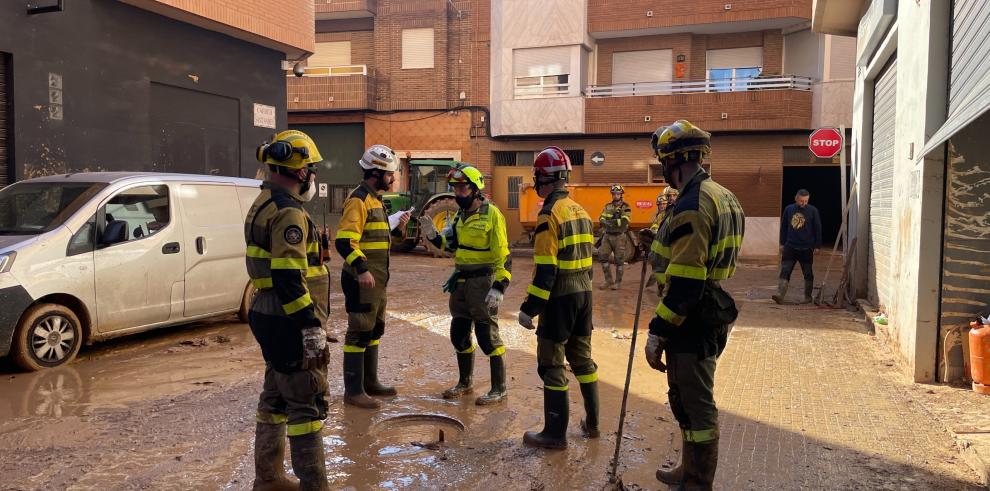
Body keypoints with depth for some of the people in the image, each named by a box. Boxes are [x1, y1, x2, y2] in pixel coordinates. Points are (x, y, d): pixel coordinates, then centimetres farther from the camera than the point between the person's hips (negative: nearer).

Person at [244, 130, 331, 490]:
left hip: (269, 317, 10)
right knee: (307, 403, -2)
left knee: (276, 398, 18)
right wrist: (312, 327, -23)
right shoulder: (289, 212, -18)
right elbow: (288, 278, -26)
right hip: (288, 323, -10)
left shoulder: (265, 204, 15)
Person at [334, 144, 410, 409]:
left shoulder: (375, 199, 17)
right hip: (362, 280, -10)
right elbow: (344, 240, -25)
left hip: (377, 280, 10)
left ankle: (370, 382, 31)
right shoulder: (358, 200, -15)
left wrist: (397, 228, 10)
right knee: (360, 333, -4)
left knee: (375, 330, 18)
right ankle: (353, 391, 4)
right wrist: (361, 269, -33)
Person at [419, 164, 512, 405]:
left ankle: (499, 389, 10)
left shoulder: (491, 214, -14)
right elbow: (451, 245, 20)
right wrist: (433, 235, 1)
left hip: (482, 281, -8)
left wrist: (499, 287, -23)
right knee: (459, 333, 15)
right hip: (461, 280, 8)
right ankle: (464, 383, 32)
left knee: (487, 336, -3)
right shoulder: (461, 215, 11)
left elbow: (503, 255, -17)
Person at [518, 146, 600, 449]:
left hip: (559, 298, -8)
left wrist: (529, 308, -15)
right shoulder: (581, 211, 11)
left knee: (551, 364, 1)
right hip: (584, 293, 8)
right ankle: (592, 423, 30)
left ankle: (555, 434, 8)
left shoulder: (550, 214, -15)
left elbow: (545, 270, -19)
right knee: (582, 357, 19)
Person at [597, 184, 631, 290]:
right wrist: (604, 222, -21)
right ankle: (608, 281, 10)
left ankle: (618, 282, 13)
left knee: (618, 260, 2)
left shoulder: (625, 207, -6)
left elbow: (624, 222, -19)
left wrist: (611, 222, -26)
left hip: (619, 237, -5)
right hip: (607, 236, 5)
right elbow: (601, 218, 2)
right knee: (603, 256, -2)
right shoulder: (608, 206, 11)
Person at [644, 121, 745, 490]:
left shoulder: (692, 205, -21)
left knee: (693, 405, 1)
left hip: (693, 320, -11)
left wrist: (657, 332, -22)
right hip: (714, 313, 11)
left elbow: (685, 281, -25)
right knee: (693, 400, 22)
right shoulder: (724, 197, 12)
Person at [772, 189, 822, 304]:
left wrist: (817, 246, -2)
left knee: (808, 274, 9)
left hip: (806, 248, -1)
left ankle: (808, 297, 20)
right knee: (784, 272, -8)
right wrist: (782, 243, 9)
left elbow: (818, 229, 0)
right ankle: (780, 295, -12)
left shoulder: (813, 211, -3)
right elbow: (783, 227, 11)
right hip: (790, 247, 2)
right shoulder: (788, 209, 3)